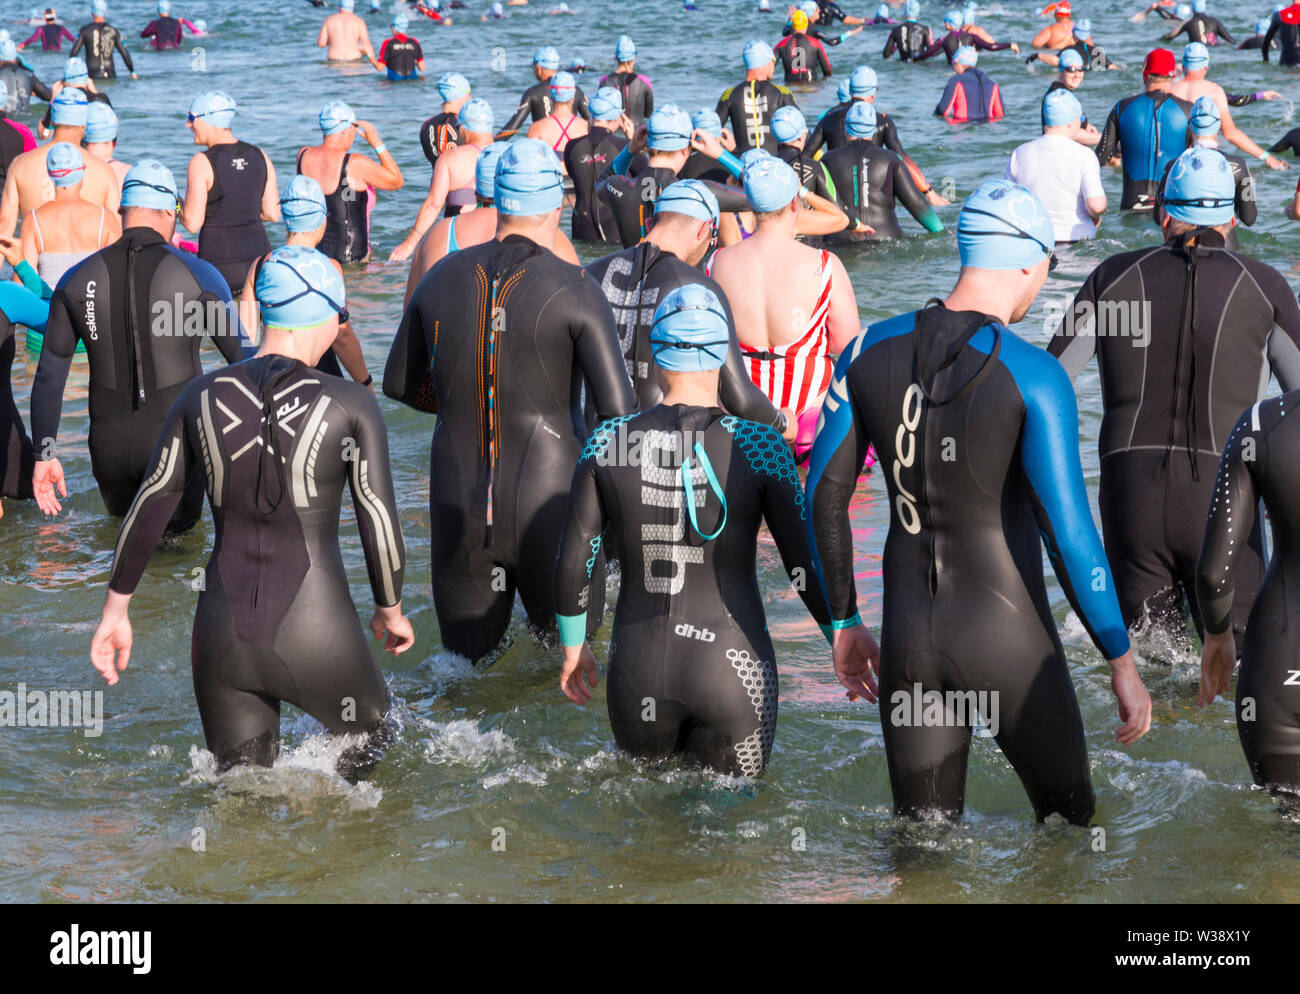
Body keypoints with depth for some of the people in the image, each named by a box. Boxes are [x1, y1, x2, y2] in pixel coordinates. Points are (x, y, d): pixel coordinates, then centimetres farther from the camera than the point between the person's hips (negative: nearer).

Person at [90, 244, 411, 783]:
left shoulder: (201, 395, 1)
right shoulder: (350, 405, -8)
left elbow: (150, 506, 4)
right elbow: (379, 520, -7)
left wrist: (115, 607, 15)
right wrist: (390, 610, 11)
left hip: (222, 637, 3)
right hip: (317, 638, -3)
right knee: (368, 734, 26)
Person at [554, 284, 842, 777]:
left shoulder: (607, 443, -5)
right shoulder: (759, 446, -10)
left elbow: (573, 564, 0)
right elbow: (805, 565, -8)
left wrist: (573, 646, 16)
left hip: (638, 667, 2)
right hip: (733, 667, -2)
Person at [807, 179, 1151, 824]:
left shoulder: (872, 351, -2)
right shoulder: (1034, 376, -16)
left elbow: (825, 493, 3)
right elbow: (1067, 529, -19)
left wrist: (844, 623, 15)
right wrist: (1121, 661, -10)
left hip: (908, 636, 4)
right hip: (1008, 638, -4)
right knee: (1068, 819, 18)